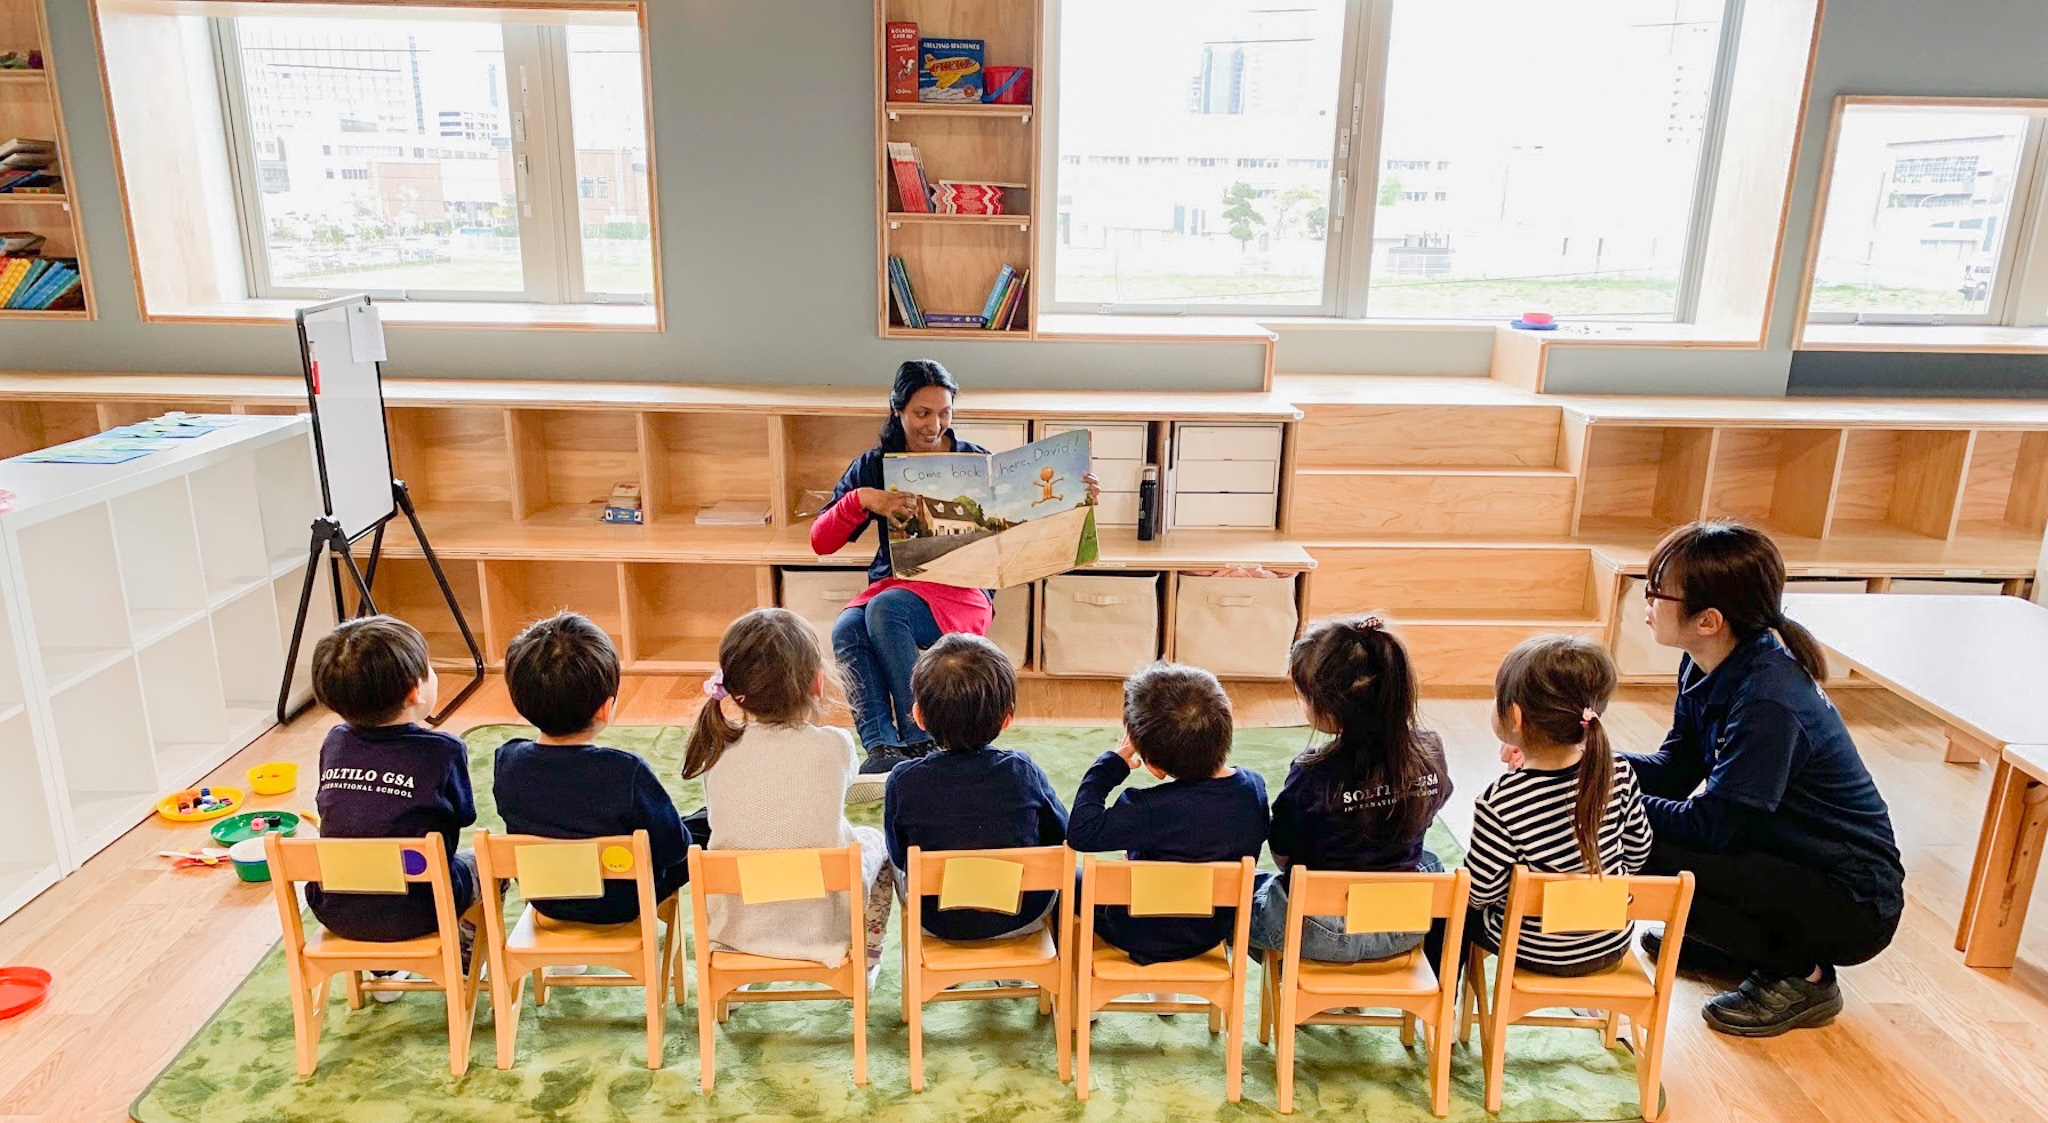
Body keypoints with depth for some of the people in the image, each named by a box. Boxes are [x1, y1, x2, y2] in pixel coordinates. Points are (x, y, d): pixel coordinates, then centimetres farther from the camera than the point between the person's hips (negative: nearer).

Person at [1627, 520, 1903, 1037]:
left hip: (1853, 905, -8)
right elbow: (1676, 768, 3)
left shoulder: (1768, 701, -30)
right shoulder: (1708, 667, -4)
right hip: (1791, 858, 8)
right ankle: (1719, 942, 17)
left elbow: (1709, 825, -27)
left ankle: (1802, 976, -3)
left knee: (1650, 857, -26)